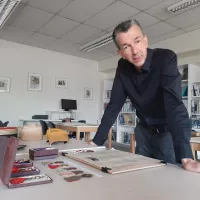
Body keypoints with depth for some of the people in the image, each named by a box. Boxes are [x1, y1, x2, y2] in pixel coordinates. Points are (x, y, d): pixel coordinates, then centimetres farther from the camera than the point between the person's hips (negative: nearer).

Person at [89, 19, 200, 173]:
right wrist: (97, 141, -13)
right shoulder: (123, 67, -10)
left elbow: (175, 105, -35)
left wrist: (185, 157, -43)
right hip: (145, 131, 4)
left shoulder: (166, 59, -25)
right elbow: (114, 106, -9)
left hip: (170, 132, -4)